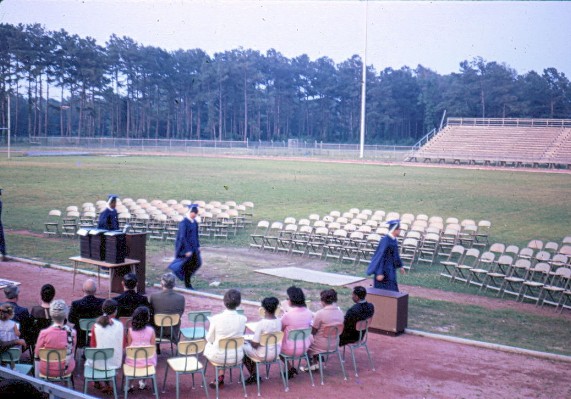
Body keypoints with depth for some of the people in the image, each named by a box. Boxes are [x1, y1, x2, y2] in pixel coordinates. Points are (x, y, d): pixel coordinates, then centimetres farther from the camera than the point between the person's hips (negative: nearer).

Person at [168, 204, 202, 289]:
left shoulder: (194, 222, 6)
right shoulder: (184, 223, -19)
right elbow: (182, 237, -21)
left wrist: (198, 246, 10)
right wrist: (187, 250, -23)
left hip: (193, 246, 8)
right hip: (185, 247, -8)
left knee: (197, 263, 6)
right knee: (187, 265, 1)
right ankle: (187, 284, 19)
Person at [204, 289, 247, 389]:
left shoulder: (216, 318, -21)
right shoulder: (242, 319, -14)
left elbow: (210, 339, -6)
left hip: (218, 357, -2)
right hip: (237, 357, 2)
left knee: (208, 344, 31)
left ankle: (220, 377, 37)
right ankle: (220, 377, 32)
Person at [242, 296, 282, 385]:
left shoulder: (261, 324, -25)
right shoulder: (279, 321, -6)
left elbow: (255, 344, -20)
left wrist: (248, 341, 2)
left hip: (263, 355, -6)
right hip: (276, 353, 7)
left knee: (243, 347, 18)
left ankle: (253, 376, 24)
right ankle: (254, 374, 29)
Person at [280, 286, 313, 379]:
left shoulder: (287, 315, -24)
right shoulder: (308, 313, -8)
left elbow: (280, 329, -8)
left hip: (290, 350, -5)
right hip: (304, 347, 5)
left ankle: (290, 368, 21)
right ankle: (291, 368, 30)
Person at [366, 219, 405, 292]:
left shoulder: (394, 240, 5)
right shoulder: (385, 241, -22)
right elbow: (380, 257, -23)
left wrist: (400, 266, 29)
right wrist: (379, 273, -24)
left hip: (391, 271, 9)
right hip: (384, 271, -9)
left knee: (393, 291, 12)